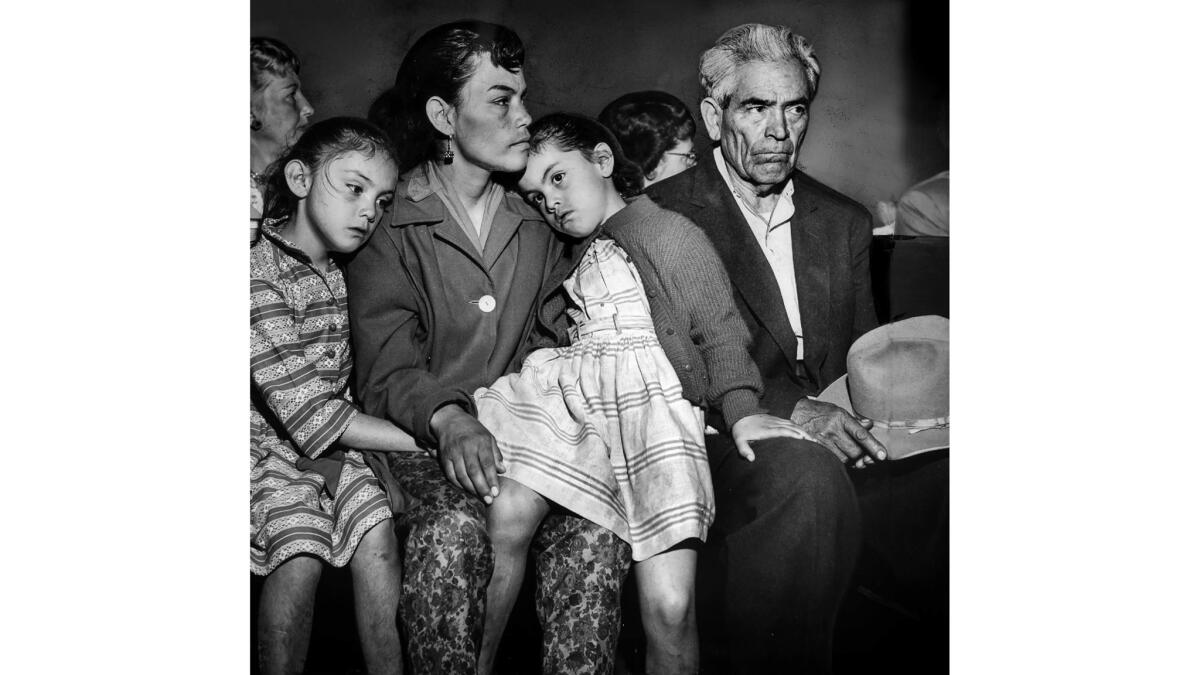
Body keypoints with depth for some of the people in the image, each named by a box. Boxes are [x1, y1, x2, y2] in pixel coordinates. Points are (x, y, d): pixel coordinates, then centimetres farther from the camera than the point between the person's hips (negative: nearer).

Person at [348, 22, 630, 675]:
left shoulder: (538, 221, 14)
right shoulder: (388, 225, 1)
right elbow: (388, 366, -8)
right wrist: (449, 421, -29)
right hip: (422, 445, -2)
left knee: (596, 533, -27)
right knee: (452, 534, -34)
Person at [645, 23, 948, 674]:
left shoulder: (846, 224, 17)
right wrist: (788, 406, -23)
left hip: (829, 445, 5)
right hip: (714, 446, -4)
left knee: (942, 469, -24)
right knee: (807, 475, -36)